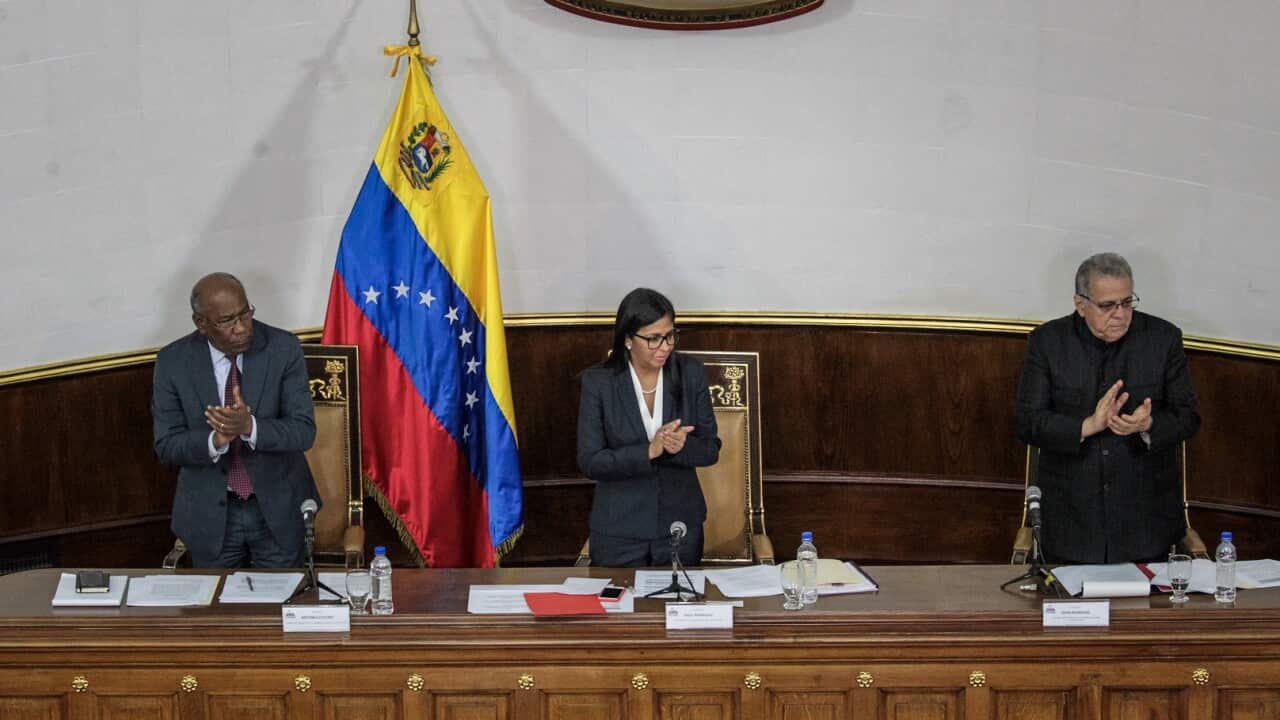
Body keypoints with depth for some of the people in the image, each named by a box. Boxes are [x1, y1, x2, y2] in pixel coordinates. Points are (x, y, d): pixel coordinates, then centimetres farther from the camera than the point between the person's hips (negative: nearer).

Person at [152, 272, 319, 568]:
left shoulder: (283, 348, -13)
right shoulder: (173, 362, -10)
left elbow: (304, 431, -15)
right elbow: (166, 445, -8)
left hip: (278, 508, 0)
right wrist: (214, 440, -28)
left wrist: (250, 427, -34)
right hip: (209, 512, 0)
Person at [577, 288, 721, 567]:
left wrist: (681, 447, -22)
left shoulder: (690, 372, -4)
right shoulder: (597, 381, -10)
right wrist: (649, 451, -24)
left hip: (680, 524, 2)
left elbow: (711, 449, 0)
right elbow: (589, 461, -12)